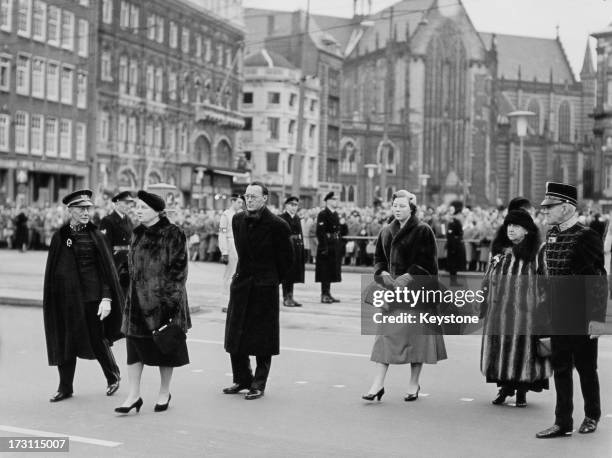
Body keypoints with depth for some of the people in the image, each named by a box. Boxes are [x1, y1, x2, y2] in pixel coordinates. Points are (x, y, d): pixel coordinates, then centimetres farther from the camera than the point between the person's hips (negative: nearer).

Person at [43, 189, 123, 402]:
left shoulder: (96, 236, -1)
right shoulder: (59, 237, 3)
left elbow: (106, 269, -2)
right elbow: (52, 271, 7)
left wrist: (107, 297, -11)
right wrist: (50, 301, 3)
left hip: (92, 295, -2)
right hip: (67, 297, 2)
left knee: (97, 339, 6)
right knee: (66, 342, 4)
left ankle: (113, 376, 30)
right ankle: (65, 388, 16)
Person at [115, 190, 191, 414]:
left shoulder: (173, 234, -10)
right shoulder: (138, 234, 10)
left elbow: (178, 268, -11)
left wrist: (170, 297, -16)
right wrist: (132, 293, 15)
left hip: (162, 299, -6)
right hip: (138, 298, 6)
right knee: (134, 345, 2)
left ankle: (164, 393, 20)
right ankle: (134, 395, 6)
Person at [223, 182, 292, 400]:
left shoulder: (277, 225, -11)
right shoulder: (238, 220, 5)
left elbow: (286, 258, -1)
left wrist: (273, 280, 6)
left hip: (265, 287, -5)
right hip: (241, 284, 5)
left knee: (262, 339, 1)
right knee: (235, 336, 10)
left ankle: (259, 385, 11)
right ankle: (242, 379, 25)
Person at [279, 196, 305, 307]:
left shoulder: (297, 218, 15)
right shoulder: (281, 218, -7)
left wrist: (302, 249, 11)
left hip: (297, 249, 7)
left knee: (293, 274, 10)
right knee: (287, 274, -2)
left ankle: (290, 297, 16)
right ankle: (286, 298, 4)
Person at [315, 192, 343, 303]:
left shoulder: (335, 214, 16)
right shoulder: (323, 214, -11)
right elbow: (320, 232, -17)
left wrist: (340, 247, 16)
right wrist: (324, 247, -22)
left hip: (335, 247, 8)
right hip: (327, 246, -8)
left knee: (331, 271, 11)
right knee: (325, 271, -5)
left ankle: (328, 293, 18)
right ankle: (324, 295, 0)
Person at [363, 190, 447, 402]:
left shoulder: (423, 231, -5)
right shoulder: (386, 232, 11)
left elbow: (427, 261, -10)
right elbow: (378, 258, 16)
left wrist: (408, 276, -18)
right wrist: (383, 273, -3)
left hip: (416, 289, -4)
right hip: (391, 288, 5)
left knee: (415, 333, 1)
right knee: (385, 333, -2)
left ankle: (414, 384, 14)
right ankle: (378, 383, -2)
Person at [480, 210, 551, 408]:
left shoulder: (534, 254, -3)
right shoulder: (498, 252, 10)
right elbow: (488, 279, 17)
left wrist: (542, 307, -8)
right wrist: (483, 297, 12)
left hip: (524, 308, -4)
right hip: (499, 309, 4)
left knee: (522, 347, 0)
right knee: (500, 347, 5)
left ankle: (522, 391, 12)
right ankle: (505, 387, 18)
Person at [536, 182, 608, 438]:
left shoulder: (587, 237, -15)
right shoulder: (551, 236, 6)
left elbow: (600, 280, -16)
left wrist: (597, 318, -18)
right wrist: (546, 310, 15)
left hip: (582, 317, -6)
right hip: (558, 316, 6)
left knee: (585, 367, 9)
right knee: (560, 368, 8)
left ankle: (592, 416, 29)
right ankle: (563, 423, 16)